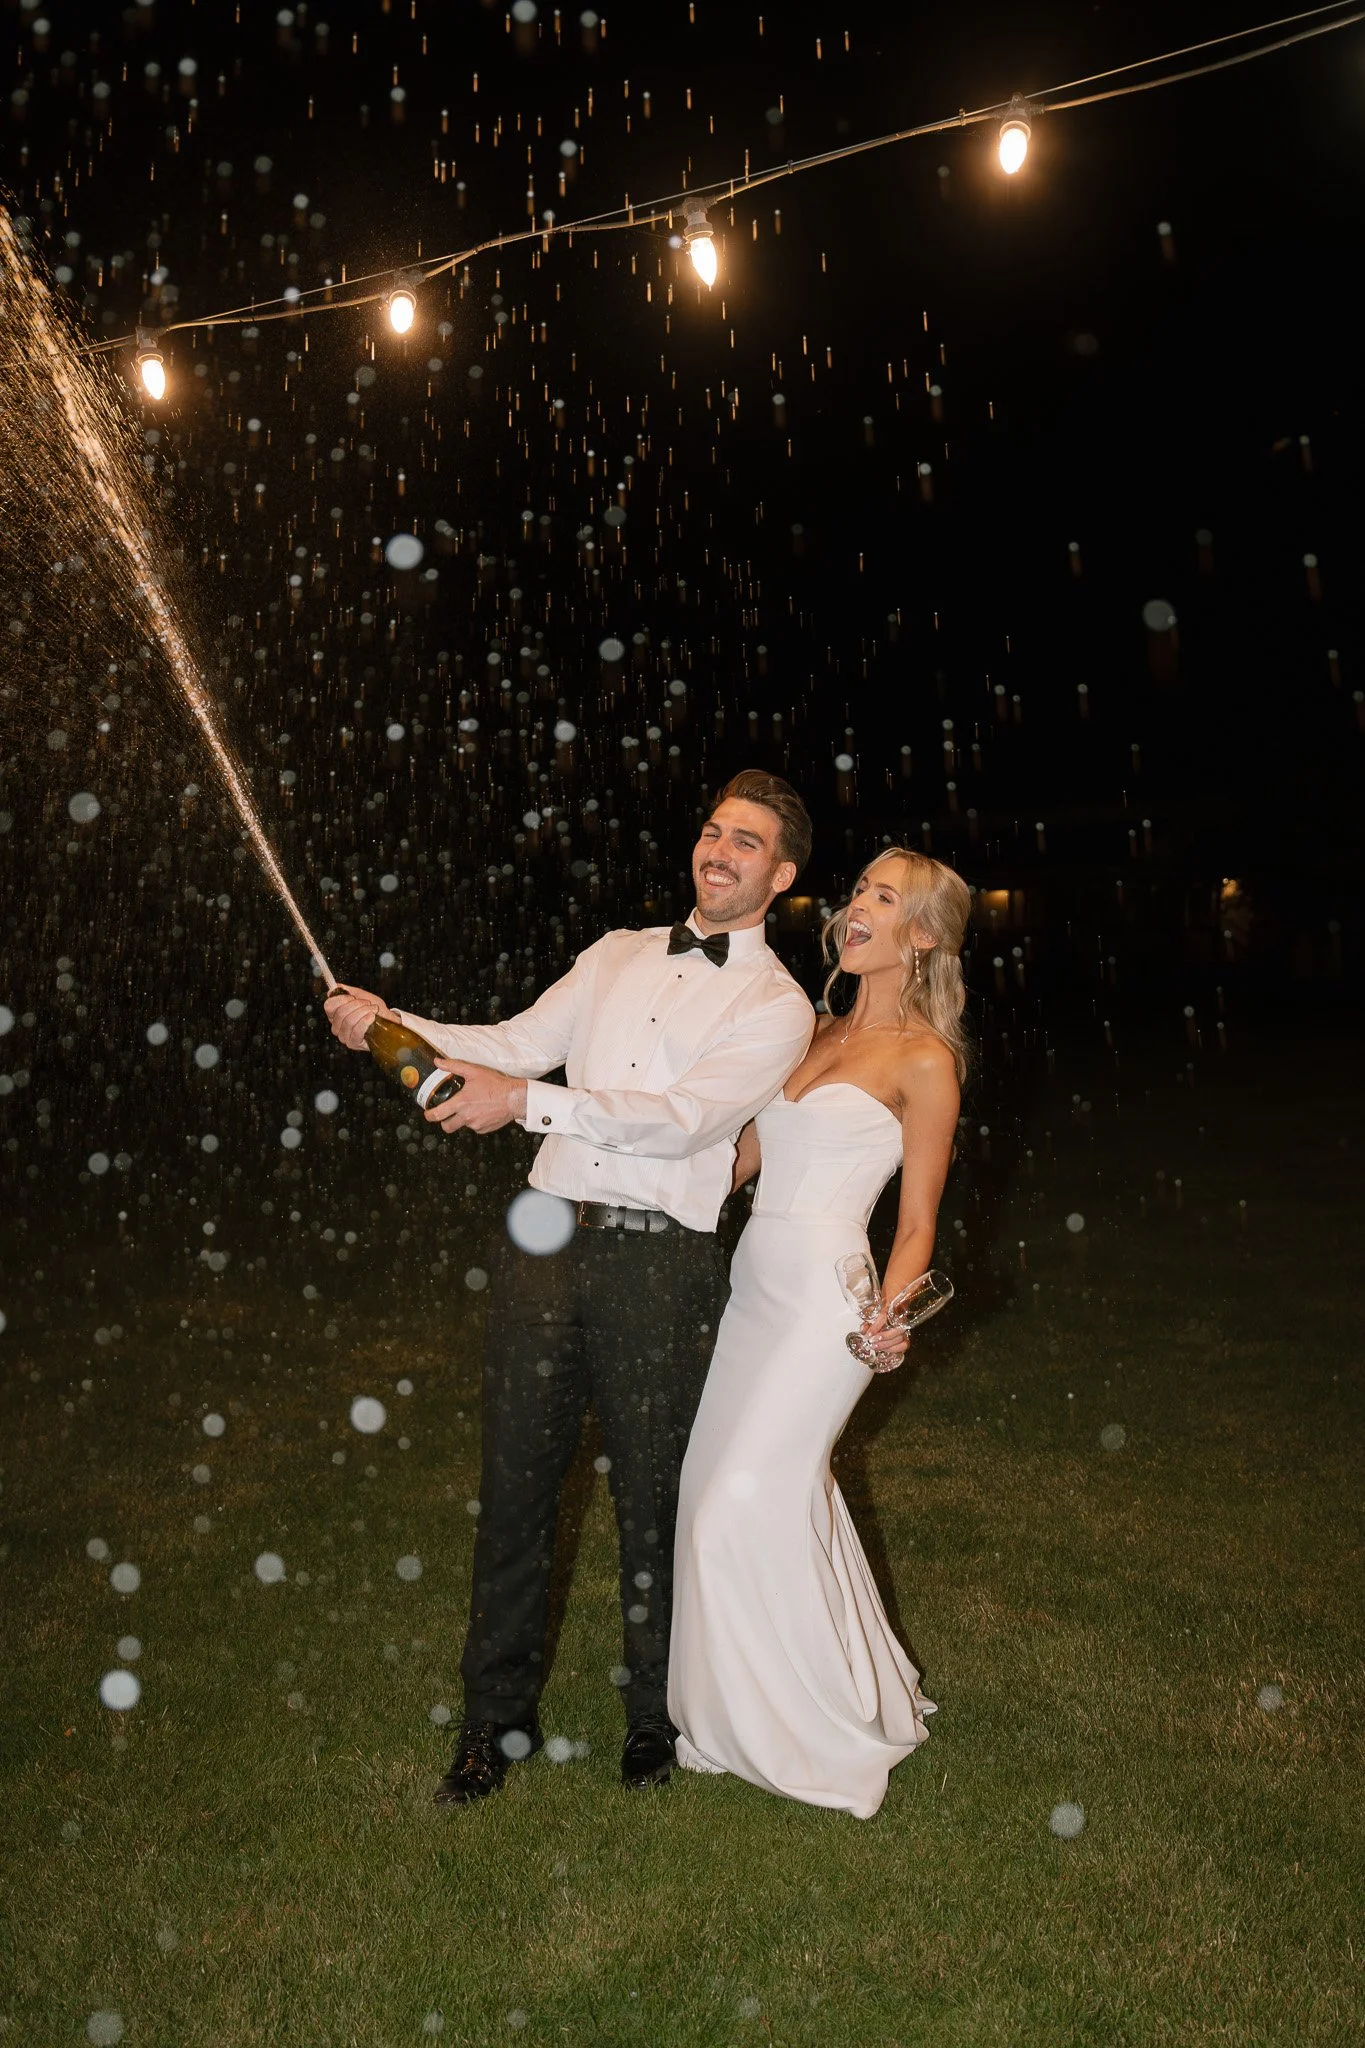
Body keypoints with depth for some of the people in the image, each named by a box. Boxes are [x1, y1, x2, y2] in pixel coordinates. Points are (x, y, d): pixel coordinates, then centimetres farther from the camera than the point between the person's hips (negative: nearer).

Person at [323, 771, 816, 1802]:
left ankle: (657, 1715, 31)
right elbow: (518, 1043, 10)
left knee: (654, 1499, 8)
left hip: (660, 1260, -4)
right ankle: (499, 1718, 27)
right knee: (515, 1481, 9)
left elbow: (682, 1119, -13)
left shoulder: (777, 1005, 0)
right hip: (548, 1239, 4)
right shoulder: (619, 954, 18)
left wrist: (526, 1101, -19)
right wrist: (392, 1026, -3)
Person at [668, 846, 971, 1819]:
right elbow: (737, 1157, 17)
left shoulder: (924, 1061, -7)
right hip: (757, 1287, 7)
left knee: (746, 1504, -5)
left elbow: (916, 1226, -7)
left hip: (824, 1300, -7)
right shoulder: (815, 1034, 13)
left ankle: (816, 1736, 16)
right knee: (787, 1495, 13)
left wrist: (889, 1315, -22)